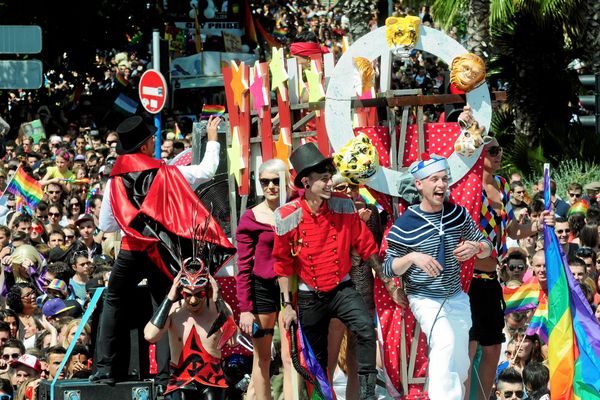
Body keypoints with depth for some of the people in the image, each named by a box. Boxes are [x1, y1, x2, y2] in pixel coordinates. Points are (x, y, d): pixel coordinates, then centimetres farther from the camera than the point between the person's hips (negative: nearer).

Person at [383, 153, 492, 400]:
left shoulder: (458, 213, -1)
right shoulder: (405, 224, -13)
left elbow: (487, 248, 9)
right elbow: (388, 269, -9)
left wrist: (475, 247, -14)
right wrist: (412, 257, -27)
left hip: (457, 297, 6)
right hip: (426, 300, -6)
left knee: (460, 366, 14)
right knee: (446, 343, -31)